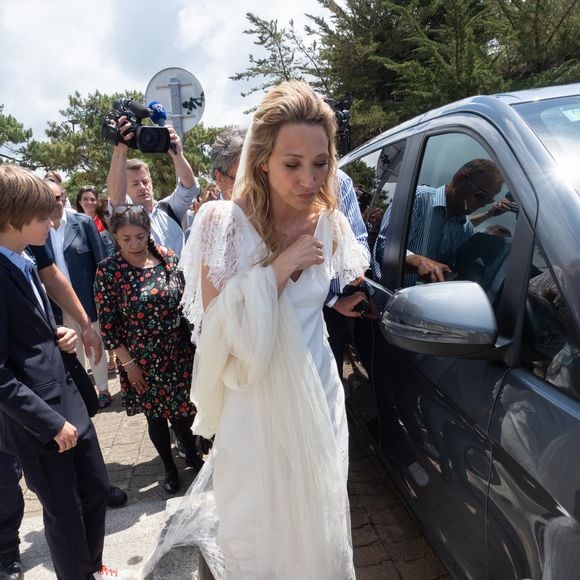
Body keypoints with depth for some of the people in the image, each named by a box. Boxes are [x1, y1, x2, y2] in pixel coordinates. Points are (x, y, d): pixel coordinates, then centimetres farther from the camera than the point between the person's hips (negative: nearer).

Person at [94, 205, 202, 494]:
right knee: (156, 416, 14)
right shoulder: (108, 271, -13)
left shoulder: (168, 257, -6)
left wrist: (193, 341, 4)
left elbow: (185, 299, 3)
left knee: (183, 409, 14)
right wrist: (128, 364, -9)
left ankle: (192, 455, 42)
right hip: (143, 360, -2)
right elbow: (107, 323, -10)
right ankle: (170, 468, 38)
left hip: (179, 351, 2)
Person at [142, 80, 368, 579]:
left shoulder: (330, 224, -2)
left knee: (318, 530, 22)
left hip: (319, 399, 4)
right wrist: (280, 267, -23)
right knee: (261, 537, 17)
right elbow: (220, 329, -19)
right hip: (256, 406, -3)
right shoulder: (224, 223, -16)